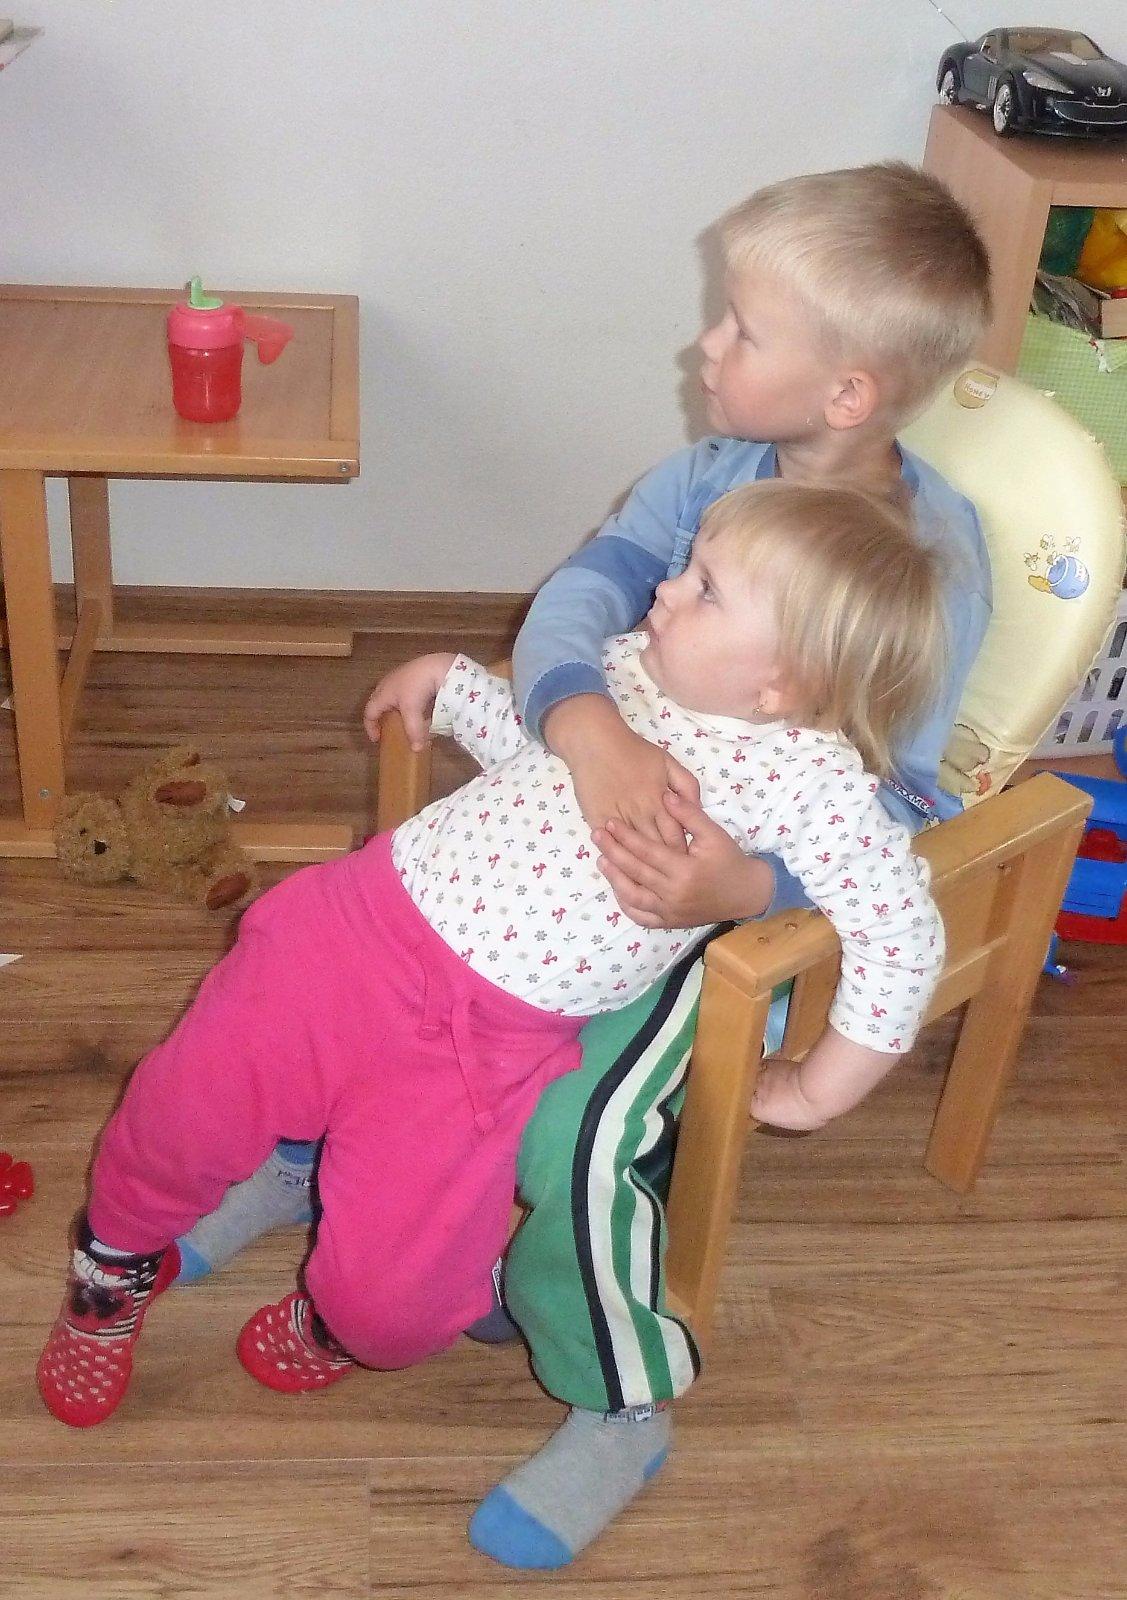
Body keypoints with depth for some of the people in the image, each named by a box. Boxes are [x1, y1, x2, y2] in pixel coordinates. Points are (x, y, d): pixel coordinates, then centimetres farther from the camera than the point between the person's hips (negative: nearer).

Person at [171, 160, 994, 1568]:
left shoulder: (931, 568, -22)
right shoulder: (718, 469, -7)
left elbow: (887, 822, -22)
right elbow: (586, 586, -20)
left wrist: (744, 886, -41)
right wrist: (583, 722, -42)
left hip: (756, 885, -6)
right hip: (614, 809, 6)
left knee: (574, 1134, -22)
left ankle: (620, 1409, 8)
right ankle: (305, 1150, 32)